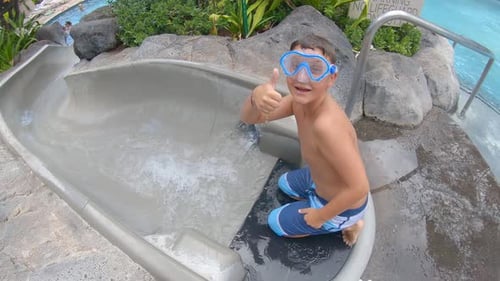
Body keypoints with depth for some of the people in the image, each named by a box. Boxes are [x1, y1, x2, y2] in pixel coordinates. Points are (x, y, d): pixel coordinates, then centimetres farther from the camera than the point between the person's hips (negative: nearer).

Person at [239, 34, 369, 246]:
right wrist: (255, 97, -36)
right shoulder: (301, 99, -16)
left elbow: (359, 187, -36)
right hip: (322, 179, 8)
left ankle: (346, 223, 16)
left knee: (276, 223, 14)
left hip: (341, 206, -7)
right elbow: (249, 118, -12)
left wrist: (321, 216, -20)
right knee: (285, 183, 32)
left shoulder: (326, 125, -41)